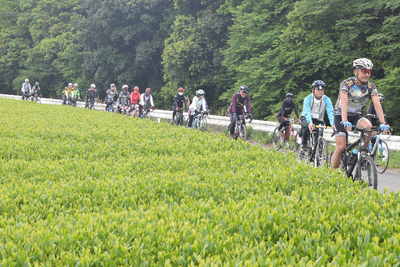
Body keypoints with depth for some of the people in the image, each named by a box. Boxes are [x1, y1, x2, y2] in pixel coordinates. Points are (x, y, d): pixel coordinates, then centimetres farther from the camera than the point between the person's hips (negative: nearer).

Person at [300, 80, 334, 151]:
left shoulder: (327, 100, -15)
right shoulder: (308, 99, -20)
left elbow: (330, 112, -28)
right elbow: (307, 112, -35)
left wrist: (333, 124, -46)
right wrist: (310, 122, -55)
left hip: (318, 120, 2)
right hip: (306, 118, -2)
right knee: (306, 126, -35)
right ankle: (304, 143, -10)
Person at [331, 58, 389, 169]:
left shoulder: (371, 86, -10)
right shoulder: (346, 84, -21)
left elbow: (377, 104, -20)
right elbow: (344, 102, -34)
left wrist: (383, 123, -34)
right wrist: (345, 121, -49)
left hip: (356, 116, 3)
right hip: (340, 116, -3)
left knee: (368, 126, -29)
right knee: (341, 147, -15)